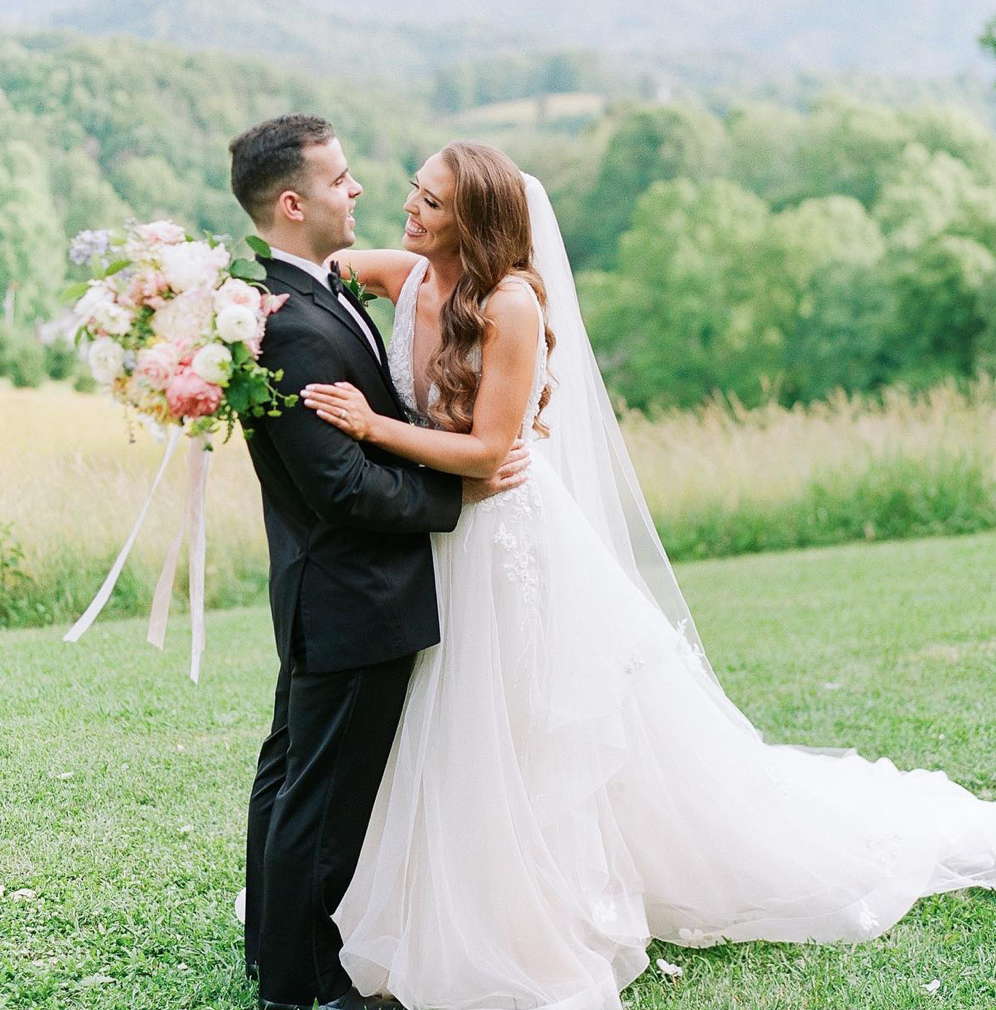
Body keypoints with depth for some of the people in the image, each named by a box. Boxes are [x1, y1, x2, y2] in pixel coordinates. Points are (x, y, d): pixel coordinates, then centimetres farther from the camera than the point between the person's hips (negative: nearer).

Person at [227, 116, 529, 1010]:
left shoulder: (316, 295, 6)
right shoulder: (297, 332, -26)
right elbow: (346, 487, -26)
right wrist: (459, 494, -15)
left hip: (321, 593, 11)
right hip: (356, 601, -11)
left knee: (291, 768, 22)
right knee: (327, 795, 3)